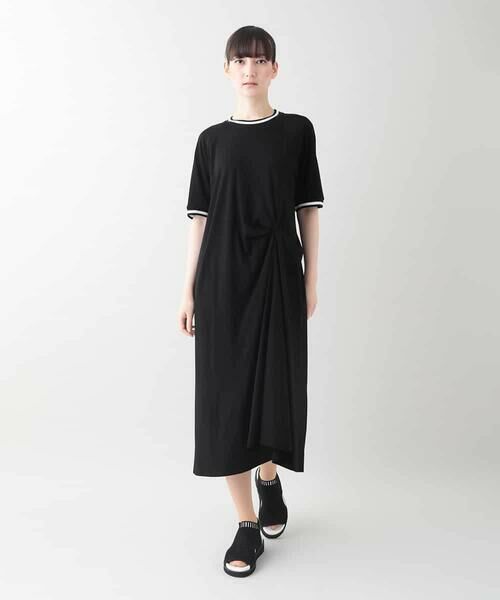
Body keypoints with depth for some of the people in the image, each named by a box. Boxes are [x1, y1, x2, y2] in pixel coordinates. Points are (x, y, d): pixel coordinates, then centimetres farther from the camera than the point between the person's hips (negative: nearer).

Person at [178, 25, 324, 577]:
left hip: (278, 276, 0)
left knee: (277, 386, 5)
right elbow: (200, 217, 6)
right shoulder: (212, 139, 7)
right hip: (223, 277, 1)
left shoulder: (297, 131, 5)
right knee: (227, 391, -1)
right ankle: (247, 523, 12)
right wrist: (188, 290, 3)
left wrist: (311, 280, 2)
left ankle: (269, 477, 38)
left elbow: (308, 209, 5)